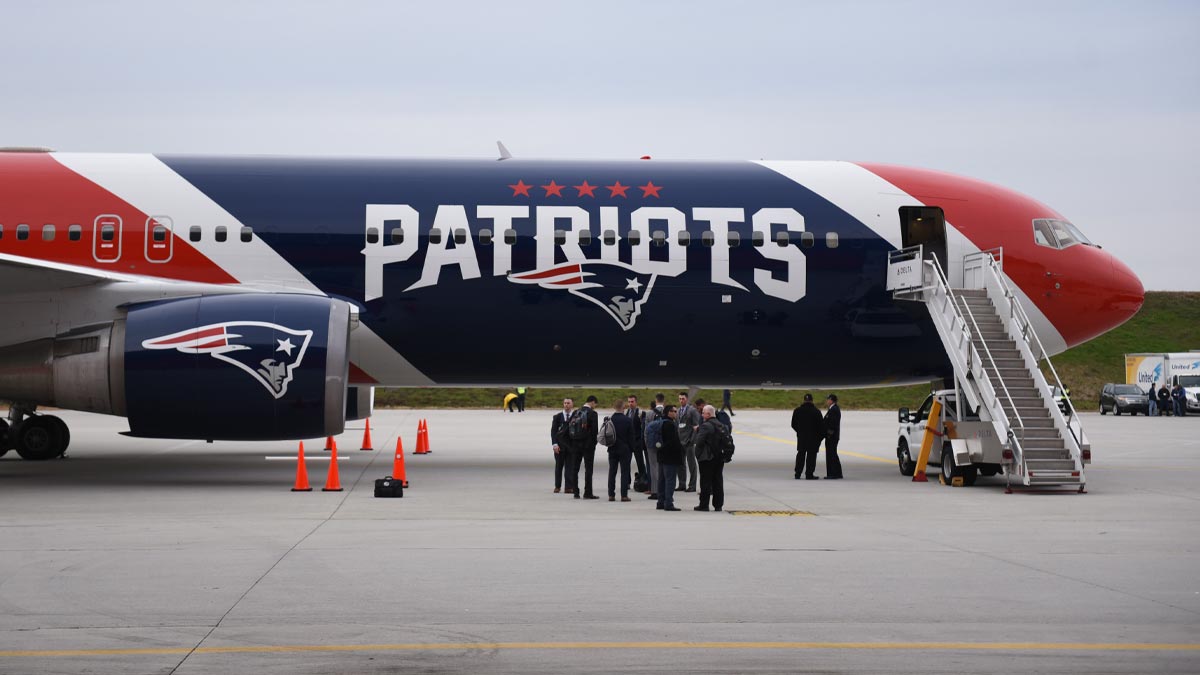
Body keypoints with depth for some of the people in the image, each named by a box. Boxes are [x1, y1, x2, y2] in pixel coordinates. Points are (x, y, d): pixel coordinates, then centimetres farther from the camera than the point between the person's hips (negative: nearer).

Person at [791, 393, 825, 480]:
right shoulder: (816, 412, -10)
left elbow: (793, 425, 6)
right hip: (813, 437, -4)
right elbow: (821, 425, -9)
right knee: (811, 456, 1)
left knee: (801, 455, 12)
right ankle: (809, 474, -1)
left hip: (801, 437, 4)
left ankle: (798, 474, 11)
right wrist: (821, 436, 5)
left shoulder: (797, 411, 1)